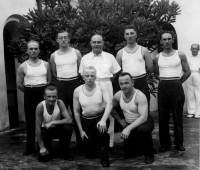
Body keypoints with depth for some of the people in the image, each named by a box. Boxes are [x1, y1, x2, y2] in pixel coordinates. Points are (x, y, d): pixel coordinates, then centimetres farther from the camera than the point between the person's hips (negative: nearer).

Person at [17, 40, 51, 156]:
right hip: (29, 94, -1)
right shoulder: (23, 66, 0)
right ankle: (30, 148, 11)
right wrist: (30, 91, 7)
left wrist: (42, 89, 4)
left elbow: (50, 81, 9)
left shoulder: (45, 64, 4)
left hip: (43, 93, 1)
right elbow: (19, 84, 3)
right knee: (30, 121, 3)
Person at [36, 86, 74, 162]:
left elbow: (69, 120, -28)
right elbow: (38, 127, -21)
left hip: (56, 128, 2)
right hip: (45, 130, -1)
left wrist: (53, 122, -34)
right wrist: (41, 147, -21)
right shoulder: (40, 106, -26)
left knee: (67, 128, -32)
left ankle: (65, 152, -8)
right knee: (43, 157, -18)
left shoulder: (59, 103, -22)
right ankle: (47, 148, 20)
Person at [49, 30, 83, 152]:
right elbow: (54, 73, 16)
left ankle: (80, 144, 10)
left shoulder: (76, 52, 3)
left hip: (74, 84, -1)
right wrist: (62, 80, 7)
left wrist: (71, 78, 1)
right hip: (60, 85, 1)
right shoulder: (54, 56, 7)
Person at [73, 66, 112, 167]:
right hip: (86, 121, 2)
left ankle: (104, 156, -16)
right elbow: (76, 111, 0)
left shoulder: (101, 86, -11)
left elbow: (109, 104, -21)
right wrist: (81, 130, -1)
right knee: (90, 154, 1)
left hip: (101, 117, -2)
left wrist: (103, 120, -36)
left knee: (101, 128, -38)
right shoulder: (77, 91, -6)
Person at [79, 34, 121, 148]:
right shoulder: (85, 58, 11)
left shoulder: (109, 57, 10)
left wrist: (109, 81, 6)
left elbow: (116, 72, 15)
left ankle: (109, 142, 10)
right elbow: (82, 75, 15)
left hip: (106, 86, 0)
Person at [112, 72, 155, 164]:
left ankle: (149, 153, -14)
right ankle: (143, 145, 34)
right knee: (128, 154, 3)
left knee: (142, 130, -41)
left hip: (144, 122, -5)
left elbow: (143, 117, -35)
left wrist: (129, 128, -43)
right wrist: (120, 120, 0)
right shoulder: (118, 95, -10)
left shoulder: (140, 96, -26)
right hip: (129, 124, 5)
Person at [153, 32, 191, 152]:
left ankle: (179, 143, 13)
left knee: (178, 116, 2)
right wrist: (164, 80, 7)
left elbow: (188, 72, 4)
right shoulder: (157, 58, 8)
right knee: (163, 117, 3)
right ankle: (165, 143, 11)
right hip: (162, 87, 2)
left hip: (176, 86, -2)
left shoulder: (180, 55, 1)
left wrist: (178, 82, 2)